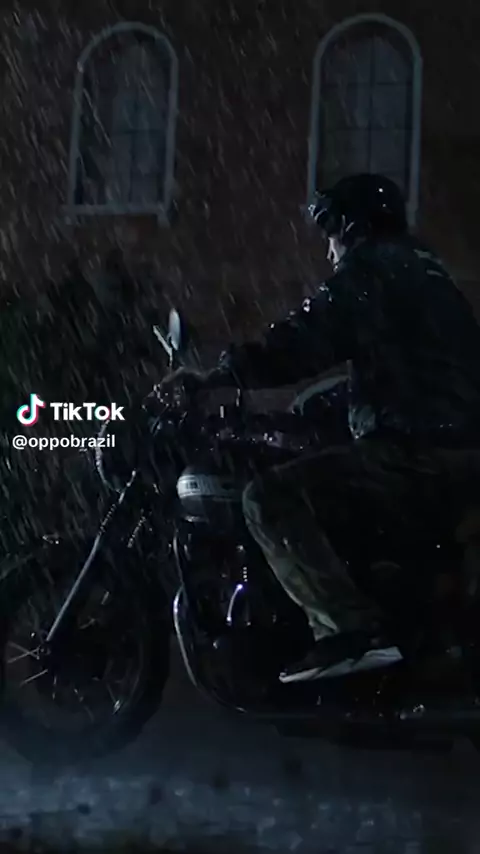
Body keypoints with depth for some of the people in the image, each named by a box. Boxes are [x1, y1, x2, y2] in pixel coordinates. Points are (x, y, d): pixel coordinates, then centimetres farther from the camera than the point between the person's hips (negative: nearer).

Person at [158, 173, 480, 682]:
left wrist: (218, 375, -11)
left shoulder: (368, 271, -1)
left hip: (419, 448, -10)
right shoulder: (424, 274, 27)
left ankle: (350, 628, -28)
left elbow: (305, 342, -13)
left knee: (271, 500, -18)